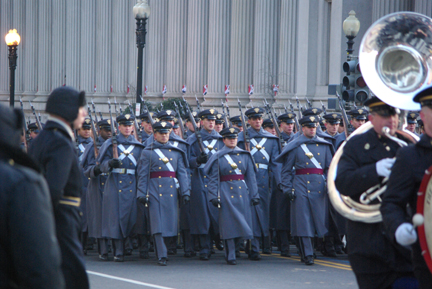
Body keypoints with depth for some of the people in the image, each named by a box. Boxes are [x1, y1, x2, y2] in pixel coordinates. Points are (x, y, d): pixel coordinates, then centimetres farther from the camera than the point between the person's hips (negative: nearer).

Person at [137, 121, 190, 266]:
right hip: (155, 192, -3)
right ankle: (162, 255, -9)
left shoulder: (176, 152, 12)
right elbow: (142, 175, 1)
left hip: (172, 192, 3)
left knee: (170, 221, 5)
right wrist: (142, 193, -6)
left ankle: (161, 250, 22)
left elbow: (182, 173, 10)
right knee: (158, 223, -7)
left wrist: (185, 192, 1)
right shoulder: (147, 152, 4)